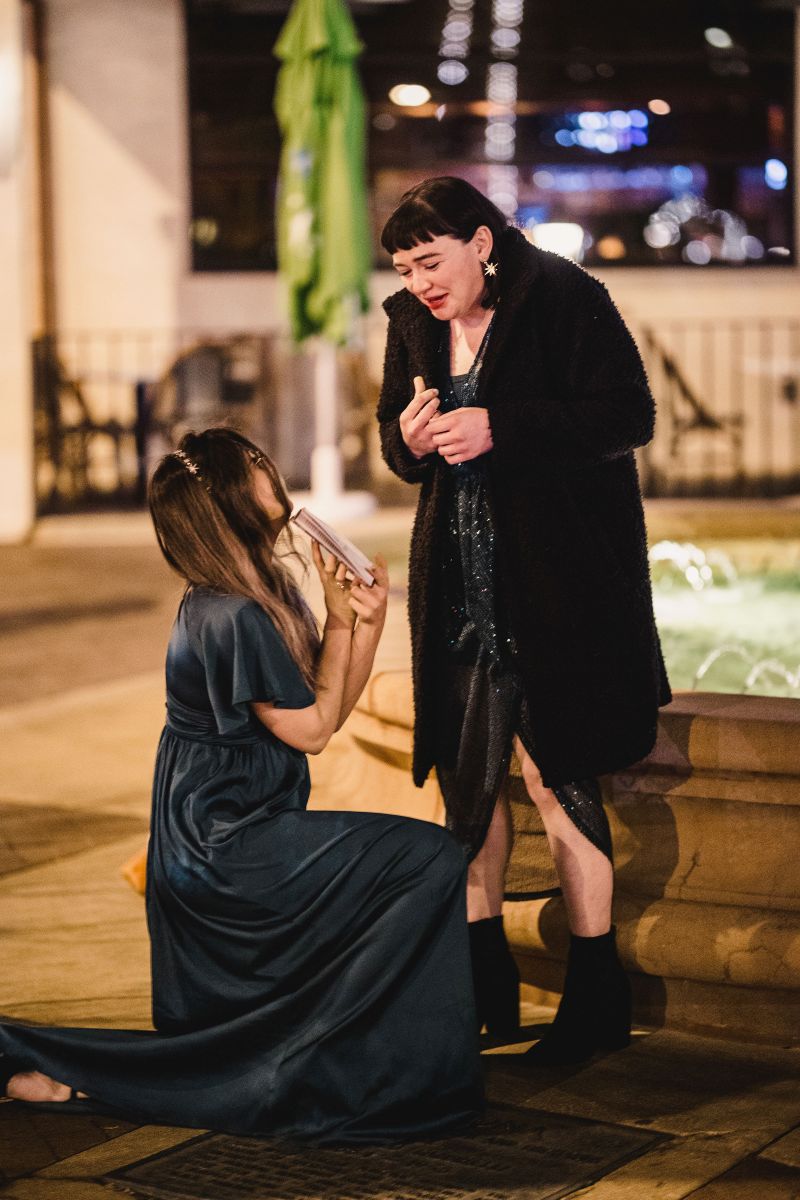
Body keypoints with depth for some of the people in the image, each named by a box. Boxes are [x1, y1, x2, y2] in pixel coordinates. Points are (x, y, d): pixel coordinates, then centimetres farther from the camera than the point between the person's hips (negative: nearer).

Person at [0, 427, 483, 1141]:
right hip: (230, 846, -10)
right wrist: (339, 621, -6)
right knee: (429, 862, -13)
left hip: (208, 847, 10)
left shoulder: (266, 593, 11)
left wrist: (369, 620, -3)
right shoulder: (235, 617, -20)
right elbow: (310, 729, -12)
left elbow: (330, 707, 11)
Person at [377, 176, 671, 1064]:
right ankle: (486, 983, 24)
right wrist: (406, 441, -8)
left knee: (554, 773, -7)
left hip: (555, 581, -7)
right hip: (458, 584, 7)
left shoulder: (562, 298, -10)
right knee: (464, 770, 9)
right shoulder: (412, 323, 9)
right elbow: (398, 442, 17)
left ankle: (598, 992, 6)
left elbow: (627, 416, -16)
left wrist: (500, 428, -23)